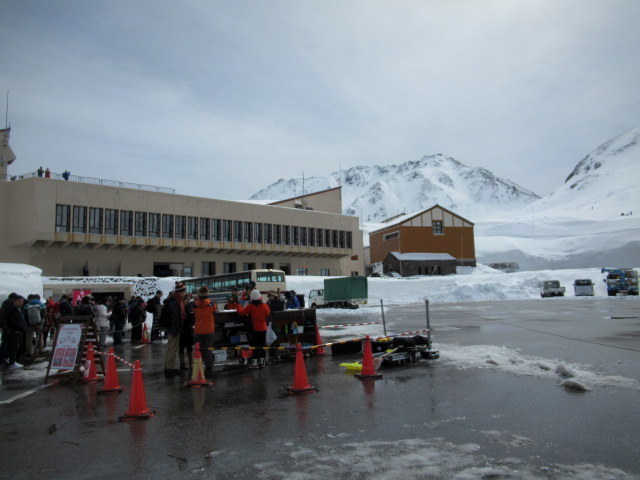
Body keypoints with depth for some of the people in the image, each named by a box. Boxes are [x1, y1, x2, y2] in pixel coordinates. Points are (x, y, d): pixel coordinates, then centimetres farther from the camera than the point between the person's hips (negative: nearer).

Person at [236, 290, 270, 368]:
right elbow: (268, 313, 13)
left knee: (255, 345, 2)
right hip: (263, 329, 4)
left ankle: (254, 362, 2)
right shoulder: (264, 305, -4)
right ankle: (261, 361, 18)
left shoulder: (250, 307, -15)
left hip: (255, 329, -4)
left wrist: (239, 307, 9)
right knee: (262, 344, 12)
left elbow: (241, 312, -10)